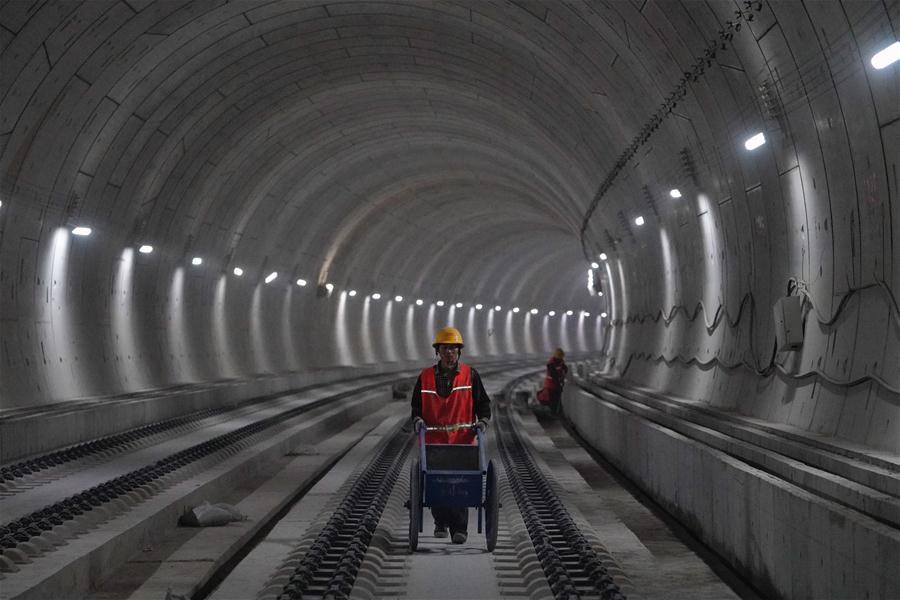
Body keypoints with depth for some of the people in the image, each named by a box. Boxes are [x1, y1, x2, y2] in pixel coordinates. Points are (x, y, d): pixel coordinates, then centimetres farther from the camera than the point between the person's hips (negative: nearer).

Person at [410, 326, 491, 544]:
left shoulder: (470, 375, 6)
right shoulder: (425, 377, 8)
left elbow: (482, 402, 10)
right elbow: (417, 404, 15)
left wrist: (483, 420, -7)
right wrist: (417, 419, -4)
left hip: (462, 440, -1)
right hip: (433, 440, 1)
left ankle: (459, 528, -4)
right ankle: (441, 523, 23)